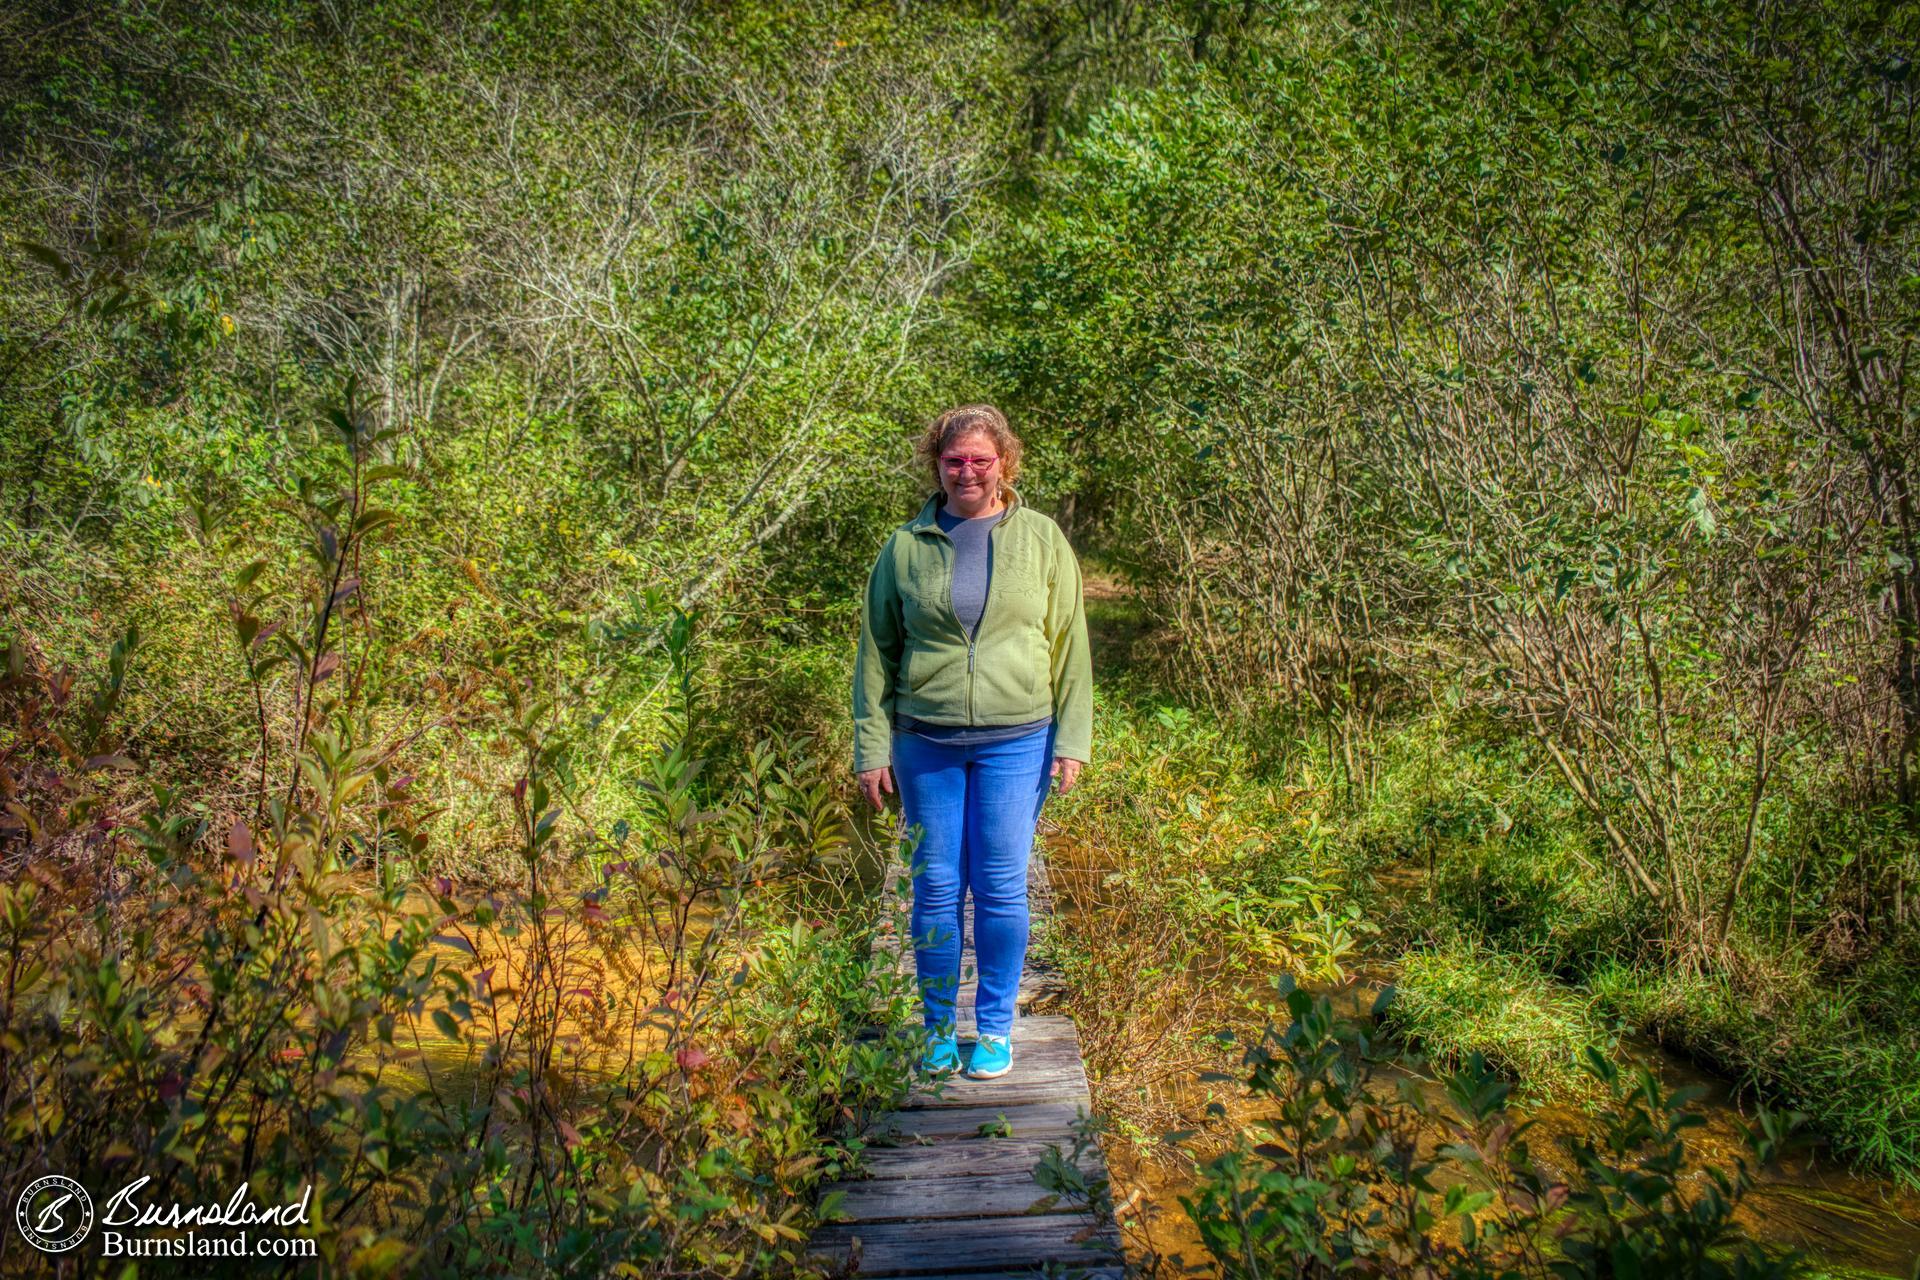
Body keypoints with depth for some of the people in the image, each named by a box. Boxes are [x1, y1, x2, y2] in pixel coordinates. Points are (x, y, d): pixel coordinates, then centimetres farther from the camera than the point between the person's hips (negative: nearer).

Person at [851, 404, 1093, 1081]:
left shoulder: (1041, 539, 3)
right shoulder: (905, 547, 4)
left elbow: (1070, 646, 4)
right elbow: (876, 652, 6)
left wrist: (1071, 739, -1)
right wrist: (872, 748, 2)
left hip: (1015, 743, -1)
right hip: (925, 745, 1)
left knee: (1001, 889, 4)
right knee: (936, 887, 7)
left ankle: (995, 1027, 21)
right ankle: (938, 1028, 23)